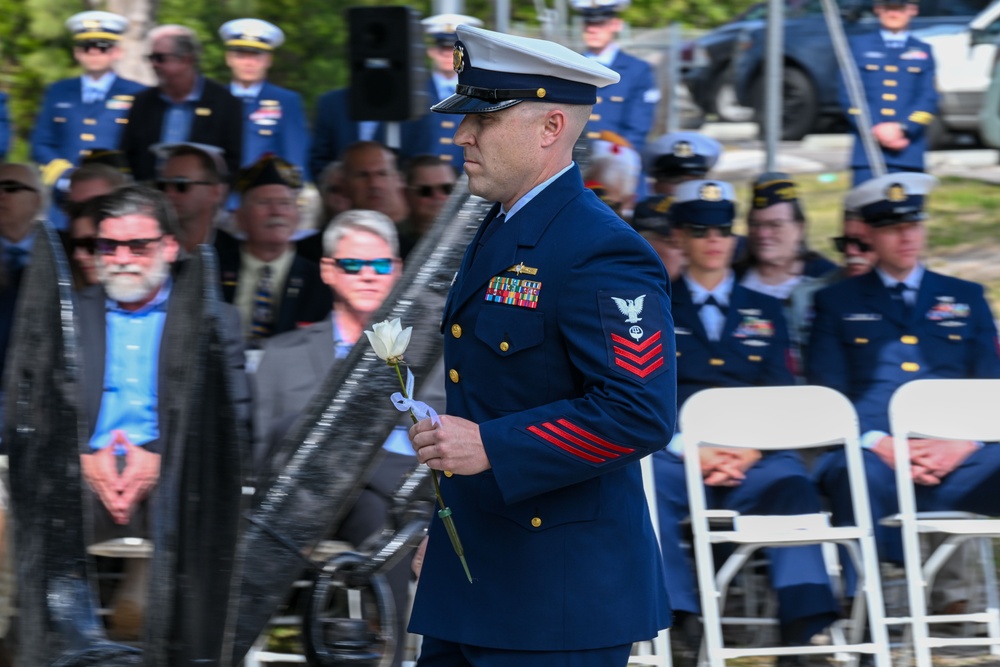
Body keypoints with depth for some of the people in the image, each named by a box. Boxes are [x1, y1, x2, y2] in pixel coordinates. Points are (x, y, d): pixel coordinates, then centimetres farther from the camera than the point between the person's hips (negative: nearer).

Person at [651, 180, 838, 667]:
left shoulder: (765, 312, 24)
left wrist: (751, 450, -8)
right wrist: (692, 452, -11)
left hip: (752, 457, 1)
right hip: (678, 456, -1)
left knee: (793, 486, -33)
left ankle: (802, 628, -40)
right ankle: (679, 623, -37)